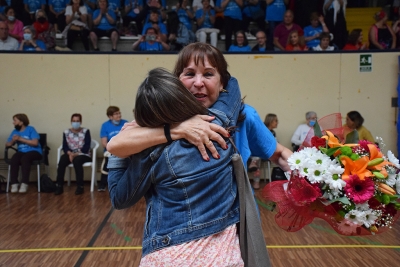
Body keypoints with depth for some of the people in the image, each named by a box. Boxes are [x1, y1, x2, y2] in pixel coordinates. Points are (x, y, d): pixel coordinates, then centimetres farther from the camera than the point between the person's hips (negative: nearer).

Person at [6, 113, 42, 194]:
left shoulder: (30, 129, -3)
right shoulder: (15, 131, 11)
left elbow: (35, 142, -14)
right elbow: (7, 144, 12)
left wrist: (20, 139, -12)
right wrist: (13, 141, -10)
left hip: (34, 151, -4)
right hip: (21, 152, 4)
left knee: (24, 159, -36)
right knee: (13, 160, -28)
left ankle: (24, 184, -36)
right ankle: (14, 184, -30)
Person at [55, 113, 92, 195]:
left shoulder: (86, 131, 1)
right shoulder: (66, 132, 9)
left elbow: (86, 147, -7)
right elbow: (64, 146, 1)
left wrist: (76, 154, -18)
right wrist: (69, 153, -20)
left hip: (83, 154, -3)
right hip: (70, 154, 3)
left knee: (77, 160, -36)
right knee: (62, 160, -30)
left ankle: (80, 186, -29)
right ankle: (59, 186, -26)